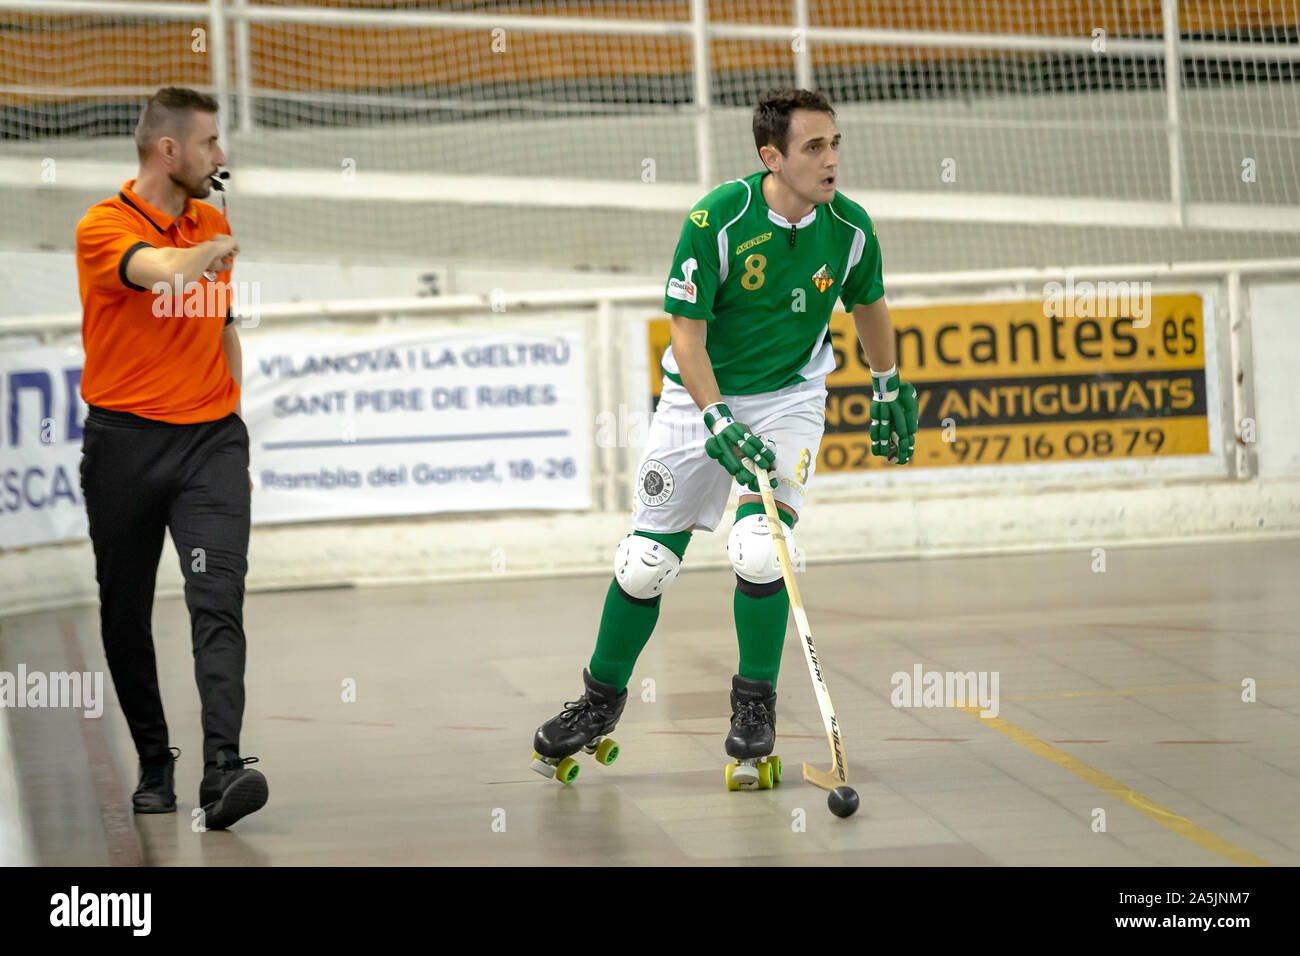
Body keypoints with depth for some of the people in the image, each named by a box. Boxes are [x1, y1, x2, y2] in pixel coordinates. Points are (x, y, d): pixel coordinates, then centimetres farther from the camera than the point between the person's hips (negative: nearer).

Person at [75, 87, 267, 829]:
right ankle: (154, 765, 23)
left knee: (218, 600, -14)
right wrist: (218, 251, -11)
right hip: (126, 441, -3)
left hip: (211, 439, 3)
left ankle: (223, 772, -24)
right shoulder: (103, 227, -7)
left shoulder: (214, 226, 13)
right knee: (126, 615, 7)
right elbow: (163, 272, -28)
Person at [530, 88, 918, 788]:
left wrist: (889, 389, 20)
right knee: (647, 561, 4)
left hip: (790, 396, 1)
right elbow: (686, 334, -19)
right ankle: (600, 703, 26)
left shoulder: (850, 228, -12)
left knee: (761, 547, -20)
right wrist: (718, 422, -29)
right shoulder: (718, 219, -23)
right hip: (700, 395, -1)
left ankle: (755, 709, -2)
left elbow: (868, 304, 10)